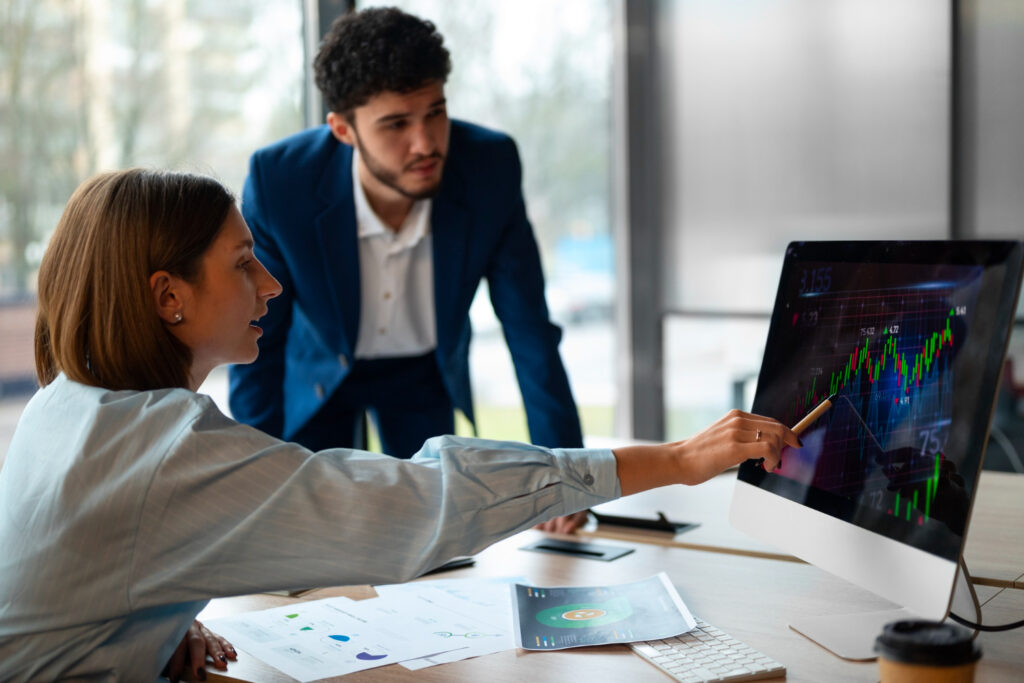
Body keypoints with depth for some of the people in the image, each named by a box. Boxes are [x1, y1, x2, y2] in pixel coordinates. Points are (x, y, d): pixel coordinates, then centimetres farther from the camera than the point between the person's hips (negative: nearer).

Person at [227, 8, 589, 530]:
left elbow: (529, 328, -19)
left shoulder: (490, 166, -29)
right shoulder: (278, 180, -33)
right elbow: (256, 345, -19)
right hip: (317, 369, -1)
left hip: (426, 372, 2)